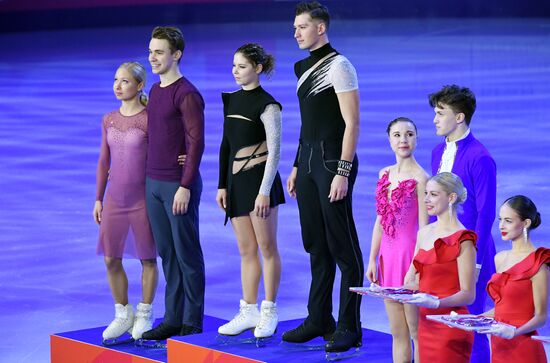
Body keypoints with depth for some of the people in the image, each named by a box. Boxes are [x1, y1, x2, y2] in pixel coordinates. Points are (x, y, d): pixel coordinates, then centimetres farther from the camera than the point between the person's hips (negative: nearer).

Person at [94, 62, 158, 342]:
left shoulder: (148, 120, -10)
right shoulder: (109, 120, 6)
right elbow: (104, 161, 11)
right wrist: (98, 199, 11)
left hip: (142, 200, -5)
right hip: (114, 200, 5)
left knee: (147, 258, 6)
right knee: (111, 259, 6)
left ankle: (144, 315, 18)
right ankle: (123, 315, 20)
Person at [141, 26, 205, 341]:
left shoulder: (187, 95, -12)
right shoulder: (155, 91, 14)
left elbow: (196, 142, -16)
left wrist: (185, 186, -19)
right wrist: (151, 178, 12)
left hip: (179, 186, -8)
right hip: (154, 184, 8)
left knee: (187, 255, -1)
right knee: (166, 254, 11)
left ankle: (192, 323, 5)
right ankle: (173, 318, 17)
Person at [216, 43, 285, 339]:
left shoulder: (267, 105, -10)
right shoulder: (231, 100, 11)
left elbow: (274, 150, -13)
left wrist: (264, 191, -18)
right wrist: (222, 185, 11)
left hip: (259, 178, -7)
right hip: (236, 180, 7)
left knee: (266, 247, 0)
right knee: (246, 250, 10)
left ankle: (269, 312, 7)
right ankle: (249, 311, 14)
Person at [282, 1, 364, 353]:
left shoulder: (338, 66, -10)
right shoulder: (305, 67, 15)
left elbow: (352, 123, -15)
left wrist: (343, 172, -20)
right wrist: (297, 167, 18)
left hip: (333, 159, -8)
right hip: (308, 159, 8)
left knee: (342, 246, -4)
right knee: (316, 245, 12)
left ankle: (350, 328, -1)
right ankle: (319, 319, 20)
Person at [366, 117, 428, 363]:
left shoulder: (419, 178, -11)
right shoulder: (385, 174, 9)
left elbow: (423, 228, -13)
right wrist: (372, 259, 10)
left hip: (410, 255, -7)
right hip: (388, 255, 7)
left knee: (416, 333, 0)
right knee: (397, 333, 12)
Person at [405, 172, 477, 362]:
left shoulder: (462, 241, -12)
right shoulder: (424, 233, 11)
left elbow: (468, 294, -14)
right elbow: (412, 280, 16)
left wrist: (436, 303, -28)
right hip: (426, 323, 7)